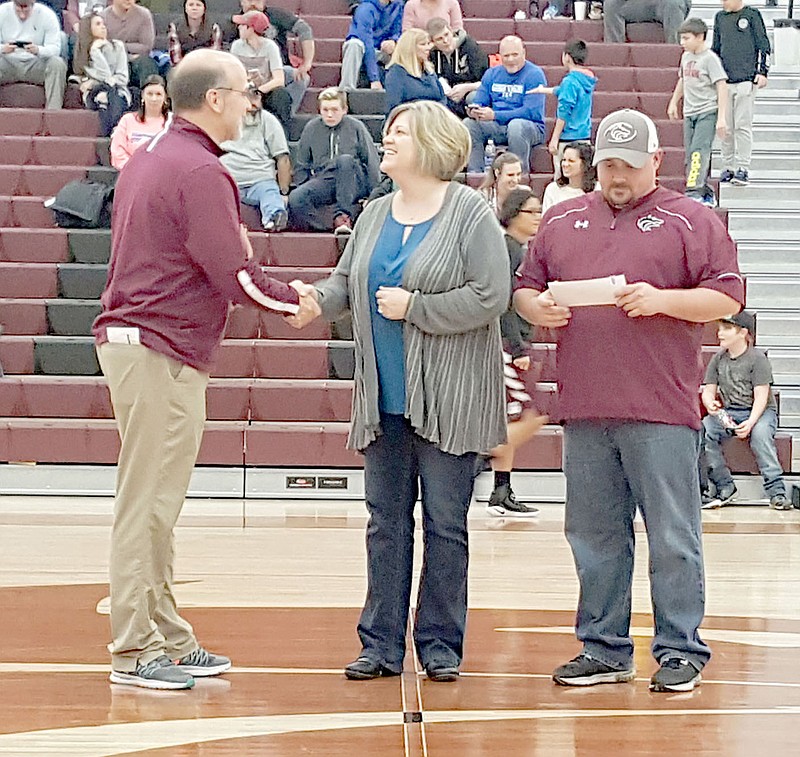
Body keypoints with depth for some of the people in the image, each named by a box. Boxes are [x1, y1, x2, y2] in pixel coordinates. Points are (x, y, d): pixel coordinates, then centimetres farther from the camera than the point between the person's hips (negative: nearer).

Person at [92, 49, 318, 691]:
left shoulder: (147, 159, 16)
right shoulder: (201, 172, -14)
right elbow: (234, 276, -17)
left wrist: (231, 242, 14)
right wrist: (296, 301, -2)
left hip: (128, 336, 10)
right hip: (163, 350, -10)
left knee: (156, 503, 13)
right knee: (148, 505, -5)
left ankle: (168, 639, 19)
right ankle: (134, 652, 0)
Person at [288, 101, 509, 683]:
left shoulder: (471, 214, -8)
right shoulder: (375, 216, 12)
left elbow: (490, 297, -15)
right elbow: (346, 283, 13)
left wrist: (412, 307, -15)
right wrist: (314, 301, -8)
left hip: (448, 399, -6)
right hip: (384, 397, 6)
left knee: (445, 523, 2)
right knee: (386, 521, 8)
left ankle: (441, 645, 12)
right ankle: (382, 642, 15)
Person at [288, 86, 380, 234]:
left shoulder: (355, 127, 4)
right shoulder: (311, 128, 11)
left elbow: (372, 162, 4)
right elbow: (301, 166, 19)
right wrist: (302, 188, 5)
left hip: (353, 183, -2)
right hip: (323, 181, 2)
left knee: (345, 160, -36)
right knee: (295, 198, -27)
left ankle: (342, 214, -35)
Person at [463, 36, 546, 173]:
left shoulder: (535, 74, -6)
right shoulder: (491, 74, 13)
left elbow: (531, 111, -17)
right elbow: (479, 101, 12)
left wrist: (494, 115, -26)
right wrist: (473, 111, -17)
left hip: (531, 127, -5)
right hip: (497, 128, 5)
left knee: (516, 125, -38)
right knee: (468, 123, -18)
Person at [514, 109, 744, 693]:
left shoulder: (691, 221, 4)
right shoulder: (562, 221, 16)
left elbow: (727, 297, -2)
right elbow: (525, 289, 21)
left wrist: (662, 300, -15)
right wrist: (538, 308, -2)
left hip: (661, 410, -4)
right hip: (584, 408, 4)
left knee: (673, 538, -1)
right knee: (594, 537, 9)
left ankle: (681, 651, 9)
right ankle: (604, 650, 19)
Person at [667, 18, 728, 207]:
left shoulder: (710, 59, -11)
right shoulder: (686, 57, 11)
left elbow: (722, 87, -14)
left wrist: (721, 118, -19)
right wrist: (674, 102, 29)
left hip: (708, 113, -7)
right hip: (690, 114, 8)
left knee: (698, 151, -20)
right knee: (691, 155, 5)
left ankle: (694, 193, -28)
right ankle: (707, 195, 13)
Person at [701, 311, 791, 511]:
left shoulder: (757, 359, -7)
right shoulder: (718, 359, 9)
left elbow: (761, 397, -13)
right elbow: (708, 391, 7)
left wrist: (750, 423, -30)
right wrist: (710, 404, -19)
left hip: (761, 412, -4)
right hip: (728, 413, 4)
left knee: (760, 433, -38)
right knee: (702, 430, -25)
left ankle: (776, 491, -35)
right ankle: (724, 486, -18)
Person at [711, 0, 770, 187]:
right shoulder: (720, 17, 14)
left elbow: (764, 45, 1)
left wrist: (763, 72, -5)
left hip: (746, 80, -5)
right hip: (724, 80, 5)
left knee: (742, 126, -6)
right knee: (726, 127, 5)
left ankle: (743, 169, -4)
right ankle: (728, 167, 12)